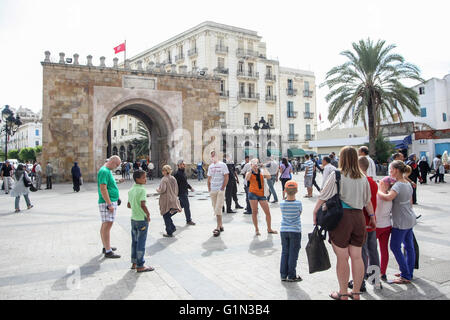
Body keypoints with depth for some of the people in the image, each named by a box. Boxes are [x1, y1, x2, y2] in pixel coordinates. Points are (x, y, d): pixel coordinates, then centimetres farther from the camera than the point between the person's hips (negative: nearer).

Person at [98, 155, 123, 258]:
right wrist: (109, 204, -24)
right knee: (107, 225, -9)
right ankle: (108, 252, -8)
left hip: (111, 202, 11)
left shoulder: (108, 171, 16)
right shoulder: (104, 171, -16)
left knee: (105, 225, 17)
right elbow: (103, 189, -22)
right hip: (107, 203, -11)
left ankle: (106, 247, 27)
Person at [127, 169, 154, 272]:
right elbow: (143, 205, -25)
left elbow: (128, 205, 13)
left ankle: (134, 263, 25)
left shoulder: (131, 190, 8)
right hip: (142, 219, -8)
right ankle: (140, 266, 8)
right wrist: (148, 214, -12)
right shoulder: (142, 190, -17)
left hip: (133, 219, 8)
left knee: (134, 242, 15)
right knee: (141, 242, 0)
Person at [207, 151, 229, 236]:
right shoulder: (210, 166, 13)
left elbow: (226, 177, -7)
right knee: (216, 209, 10)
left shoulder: (222, 165, -4)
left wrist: (222, 188, -12)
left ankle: (218, 228, -5)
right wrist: (209, 188, 9)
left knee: (218, 209, -11)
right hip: (212, 191, 6)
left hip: (220, 190, -6)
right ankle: (221, 226, 21)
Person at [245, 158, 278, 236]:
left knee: (267, 212, 3)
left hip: (262, 194, 3)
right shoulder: (249, 173, 4)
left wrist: (263, 168, -9)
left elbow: (269, 177, -8)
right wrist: (252, 170, -19)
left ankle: (269, 229, 19)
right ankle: (256, 229, 14)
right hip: (253, 193, -2)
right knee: (254, 212, 1)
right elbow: (246, 179, -18)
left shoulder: (261, 173, 9)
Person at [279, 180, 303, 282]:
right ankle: (291, 276, 14)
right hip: (295, 231, -3)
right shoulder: (298, 203, -14)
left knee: (284, 252, 12)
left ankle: (283, 275, 18)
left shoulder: (282, 204, -8)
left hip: (283, 231, 3)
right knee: (293, 254, 7)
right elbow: (299, 213, 2)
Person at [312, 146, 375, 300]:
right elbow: (367, 200, 15)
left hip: (341, 217, -5)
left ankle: (343, 294, 17)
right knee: (357, 257, 12)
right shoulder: (362, 177, 7)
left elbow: (323, 196, -8)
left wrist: (315, 212, 0)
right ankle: (356, 293, 24)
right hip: (358, 217, 5)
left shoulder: (336, 175, -7)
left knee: (342, 258, 5)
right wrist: (372, 216, 27)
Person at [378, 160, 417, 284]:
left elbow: (388, 197, -38)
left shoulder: (398, 185, -20)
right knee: (409, 246, 15)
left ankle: (405, 276, 2)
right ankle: (409, 273, 25)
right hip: (410, 219, 10)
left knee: (395, 247, -2)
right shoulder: (408, 183, 9)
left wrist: (379, 191, -21)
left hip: (401, 222, -10)